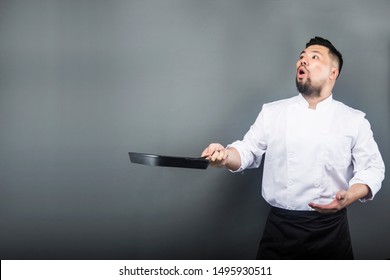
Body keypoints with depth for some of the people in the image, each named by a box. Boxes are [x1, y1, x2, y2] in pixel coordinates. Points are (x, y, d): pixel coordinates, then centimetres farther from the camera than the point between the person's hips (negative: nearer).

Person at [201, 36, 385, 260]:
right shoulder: (272, 112, 5)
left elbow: (372, 168, 1)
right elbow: (248, 151, 8)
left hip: (330, 230, 0)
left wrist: (348, 197, -18)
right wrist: (225, 155, -15)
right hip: (280, 228, 1)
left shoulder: (354, 120, 2)